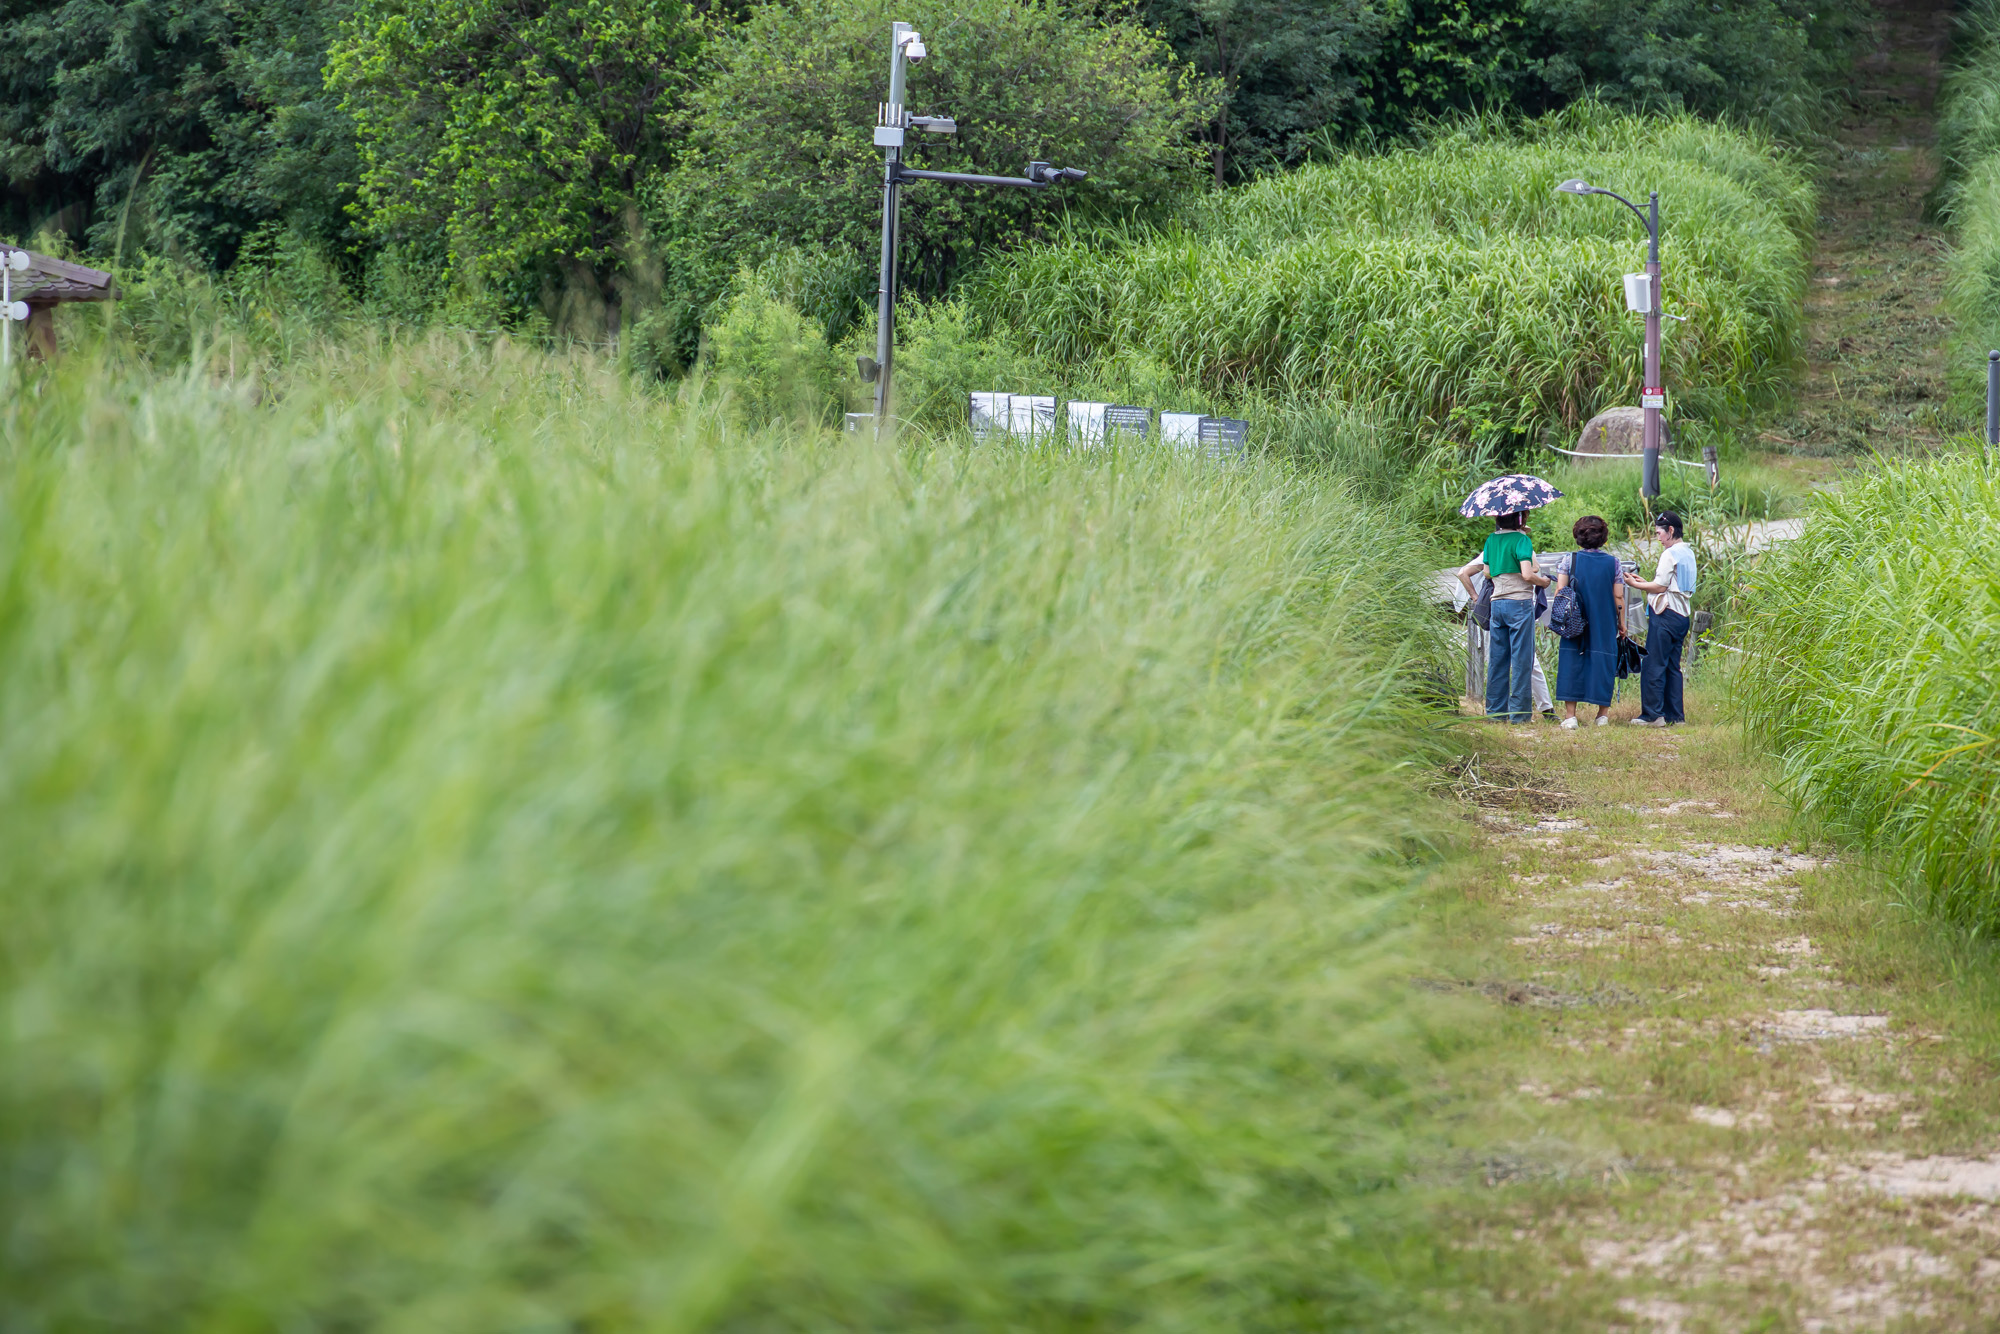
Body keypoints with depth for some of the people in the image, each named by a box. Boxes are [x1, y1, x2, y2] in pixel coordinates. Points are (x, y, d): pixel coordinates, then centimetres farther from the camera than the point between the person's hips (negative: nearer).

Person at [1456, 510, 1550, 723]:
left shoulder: (1492, 540, 10)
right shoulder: (1521, 540, -11)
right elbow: (1527, 575, -19)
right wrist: (1543, 582, -1)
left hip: (1497, 603, 7)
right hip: (1520, 603, -7)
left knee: (1497, 659, 10)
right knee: (1521, 660, -2)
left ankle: (1496, 710, 13)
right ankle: (1519, 712, -1)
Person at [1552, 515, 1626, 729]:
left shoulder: (1569, 560, -2)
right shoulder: (1612, 562, 0)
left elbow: (1559, 592, -6)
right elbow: (1618, 597, 1)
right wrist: (1621, 624, 11)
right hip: (1605, 625, 1)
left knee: (1571, 663, 2)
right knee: (1602, 662, 8)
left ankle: (1570, 715, -2)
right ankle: (1603, 714, 13)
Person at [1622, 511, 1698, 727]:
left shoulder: (1670, 554, -11)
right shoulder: (1688, 554, 17)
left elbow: (1660, 587, -14)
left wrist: (1636, 585, -1)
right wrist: (1644, 582, 19)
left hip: (1665, 615, -10)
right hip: (1681, 615, 10)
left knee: (1653, 666, -8)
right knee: (1672, 667, 12)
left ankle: (1652, 714, -10)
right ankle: (1675, 715, 11)